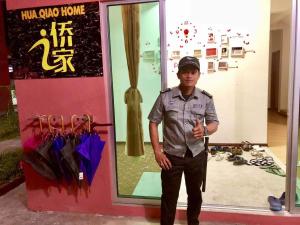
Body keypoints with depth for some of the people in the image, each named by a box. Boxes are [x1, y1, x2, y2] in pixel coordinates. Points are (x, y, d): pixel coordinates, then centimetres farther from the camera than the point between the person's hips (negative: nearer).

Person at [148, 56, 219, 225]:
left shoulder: (206, 98, -5)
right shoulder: (165, 97, -10)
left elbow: (214, 123, 2)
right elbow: (153, 123, -4)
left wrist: (205, 130, -23)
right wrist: (157, 151, -10)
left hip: (197, 155, 2)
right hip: (172, 155, -2)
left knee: (195, 194, 21)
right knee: (169, 196, 11)